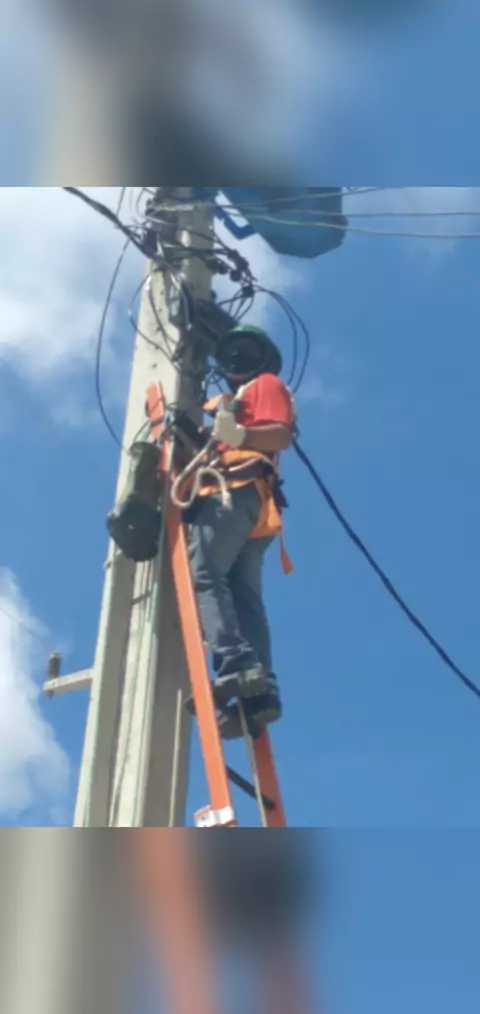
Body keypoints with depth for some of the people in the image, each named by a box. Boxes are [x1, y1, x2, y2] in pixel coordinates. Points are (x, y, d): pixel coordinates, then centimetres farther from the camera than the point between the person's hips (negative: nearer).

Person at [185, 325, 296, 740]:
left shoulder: (266, 385, 12)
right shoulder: (230, 401, 38)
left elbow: (282, 435, -8)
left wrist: (239, 435, -24)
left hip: (238, 491, -9)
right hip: (236, 497, 9)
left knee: (202, 576, -24)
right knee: (244, 596, -6)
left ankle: (236, 666, -39)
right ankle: (262, 691, -18)